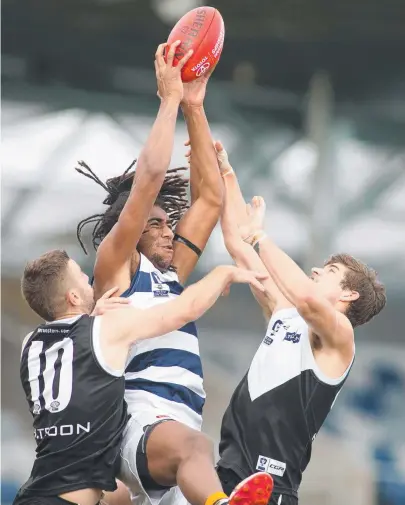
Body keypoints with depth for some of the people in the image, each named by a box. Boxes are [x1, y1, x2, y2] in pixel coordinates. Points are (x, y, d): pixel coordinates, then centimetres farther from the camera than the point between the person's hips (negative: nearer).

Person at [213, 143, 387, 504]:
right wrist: (225, 173, 17)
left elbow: (307, 299, -27)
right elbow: (238, 246, 20)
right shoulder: (285, 314, 19)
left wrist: (259, 237, -18)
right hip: (231, 473, 7)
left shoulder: (339, 334, -2)